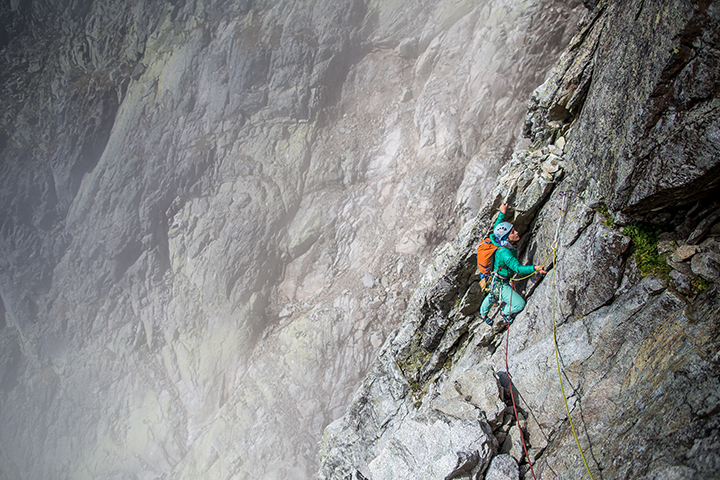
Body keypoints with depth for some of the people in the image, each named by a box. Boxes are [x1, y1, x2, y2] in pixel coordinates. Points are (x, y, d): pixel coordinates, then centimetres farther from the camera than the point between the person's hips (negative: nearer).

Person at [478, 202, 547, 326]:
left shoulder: (498, 239, -17)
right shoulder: (505, 253, -41)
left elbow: (496, 227, 5)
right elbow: (518, 268, -47)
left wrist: (502, 213, 11)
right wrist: (534, 268, -60)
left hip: (493, 280, 9)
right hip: (500, 285, -9)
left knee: (492, 296, 35)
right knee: (519, 304, -4)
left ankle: (482, 314, 62)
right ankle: (505, 313, 28)